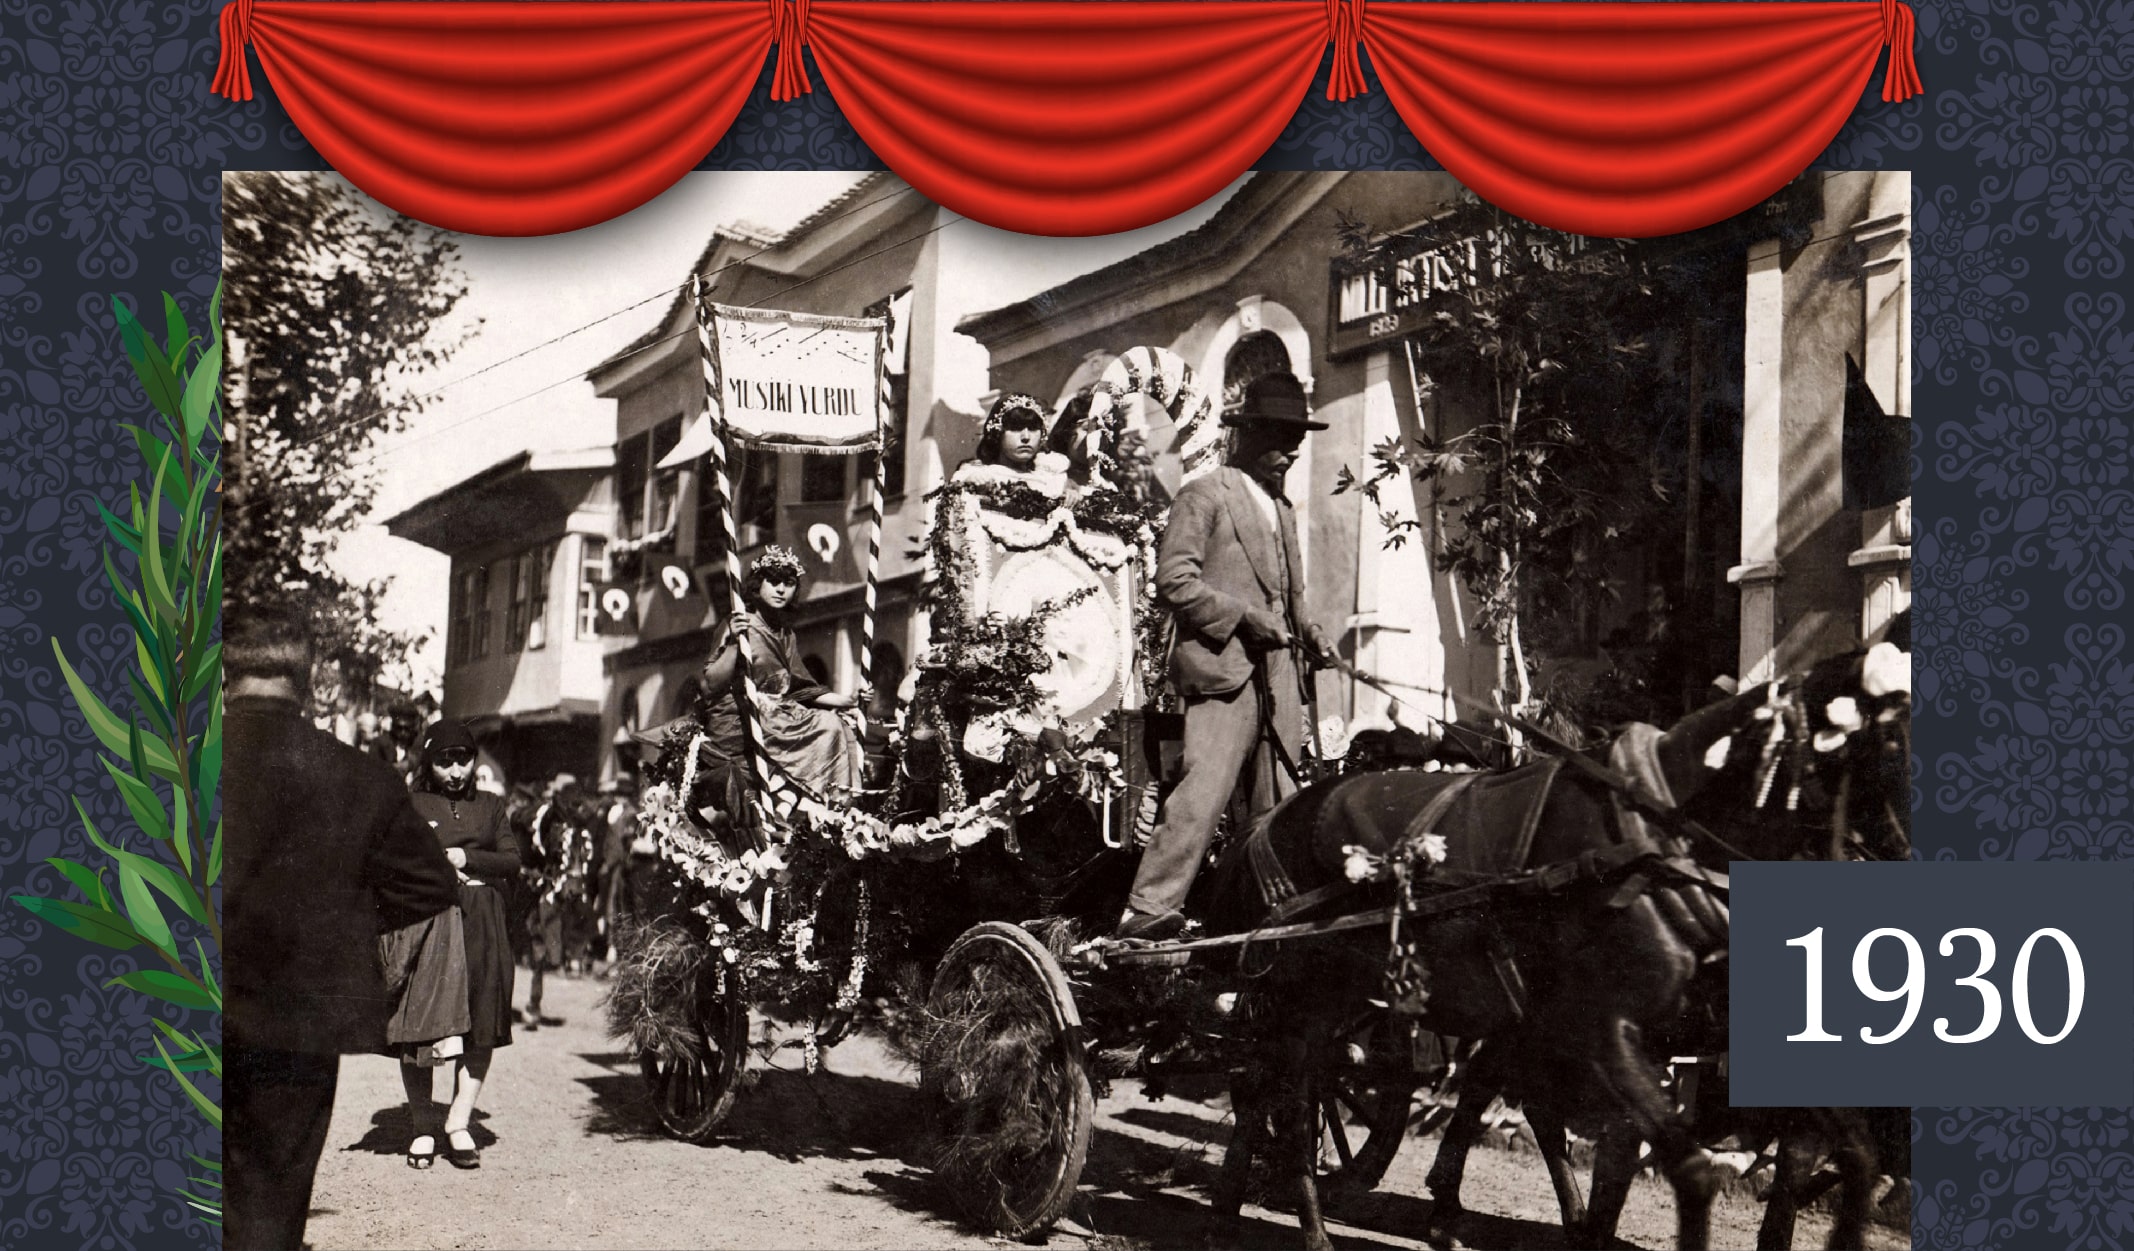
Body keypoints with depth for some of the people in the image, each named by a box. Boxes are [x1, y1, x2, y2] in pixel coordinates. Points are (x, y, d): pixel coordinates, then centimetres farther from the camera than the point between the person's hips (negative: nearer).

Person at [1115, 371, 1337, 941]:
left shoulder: (1283, 508, 26)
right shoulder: (1204, 496, 0)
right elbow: (1174, 578, -10)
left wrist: (1309, 632, 14)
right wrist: (1244, 616, -15)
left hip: (1277, 675, 8)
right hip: (1223, 668, -8)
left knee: (1278, 804, 4)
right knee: (1205, 788, -18)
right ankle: (1148, 910, -20)